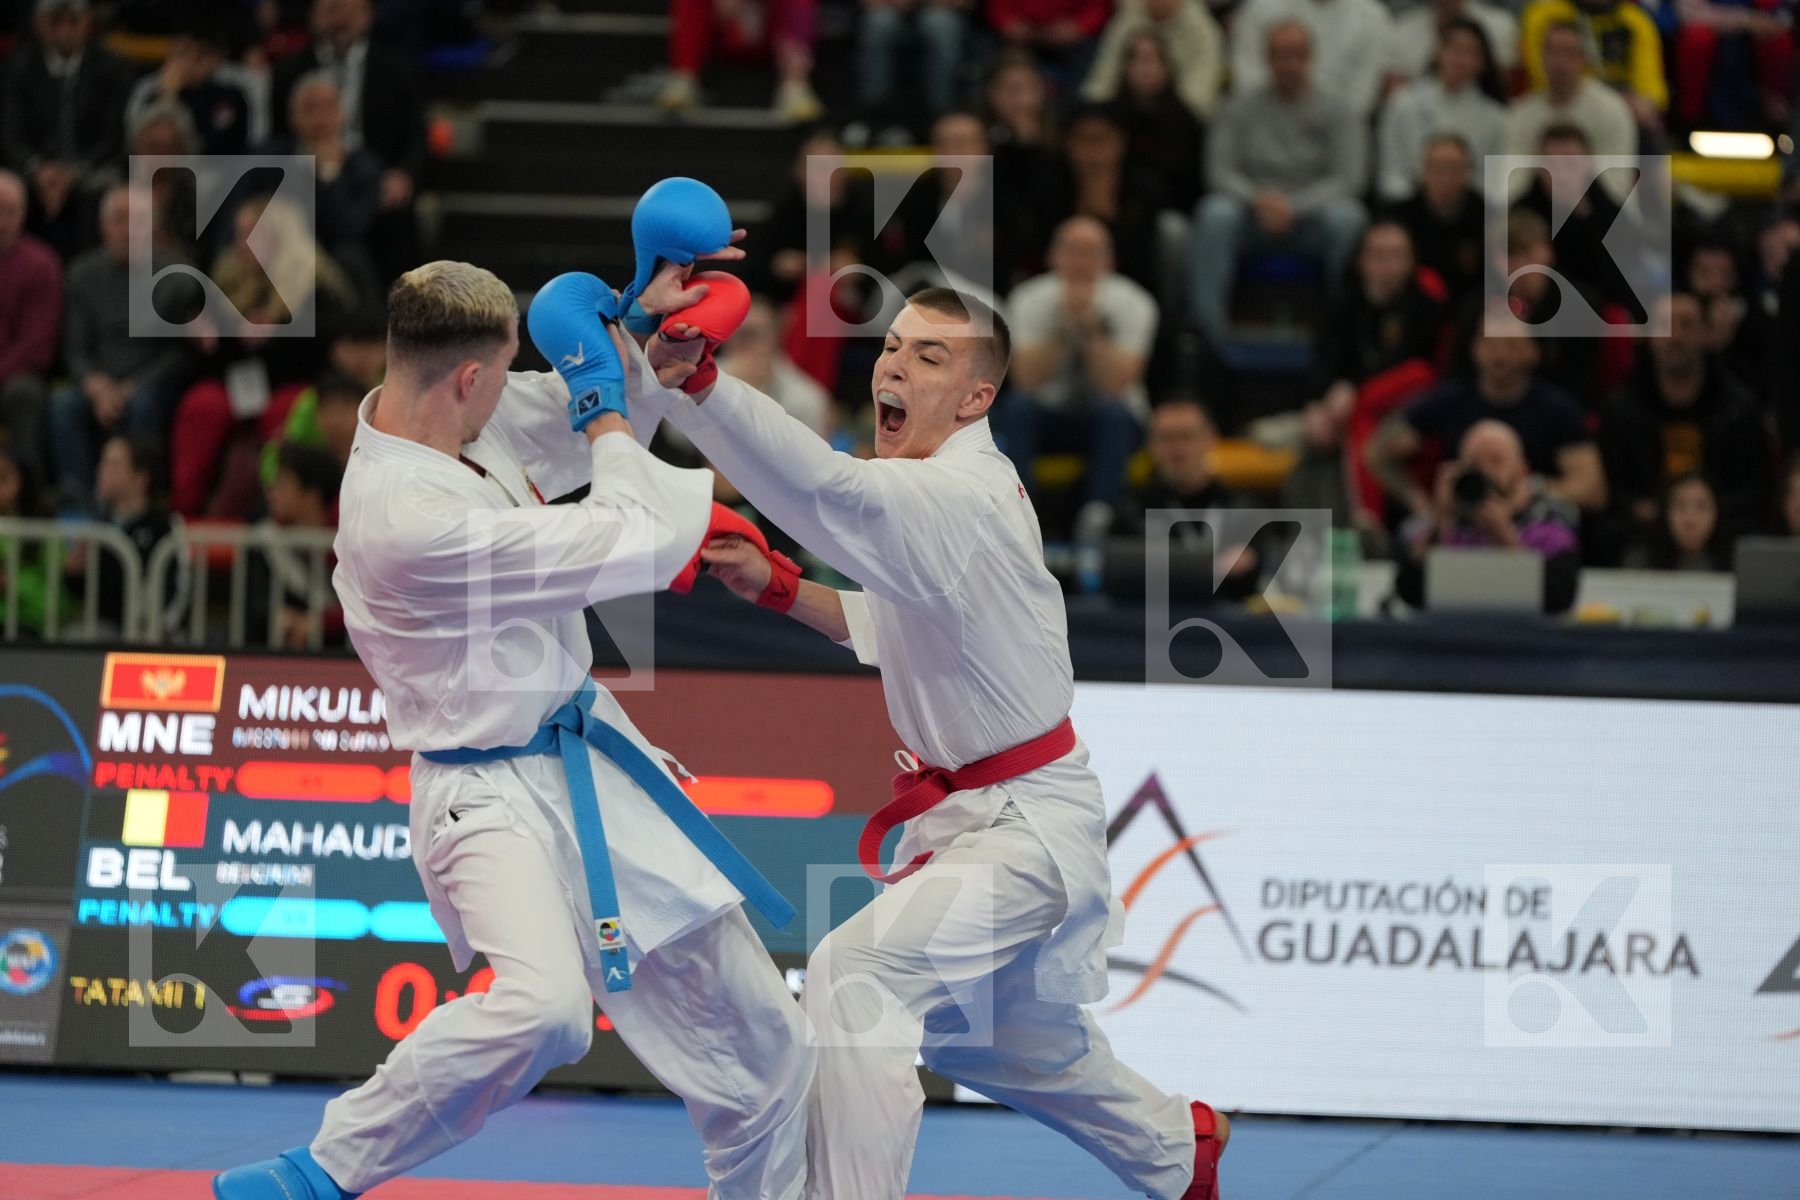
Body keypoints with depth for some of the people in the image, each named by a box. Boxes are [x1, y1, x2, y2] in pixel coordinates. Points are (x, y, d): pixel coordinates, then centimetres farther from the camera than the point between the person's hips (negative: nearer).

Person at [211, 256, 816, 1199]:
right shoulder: (410, 518, -30)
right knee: (543, 1004, -34)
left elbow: (574, 436, 20)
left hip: (590, 762, 9)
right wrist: (601, 399, -8)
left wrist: (643, 317, 6)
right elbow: (638, 543, -22)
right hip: (492, 794, -9)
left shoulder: (457, 422, -3)